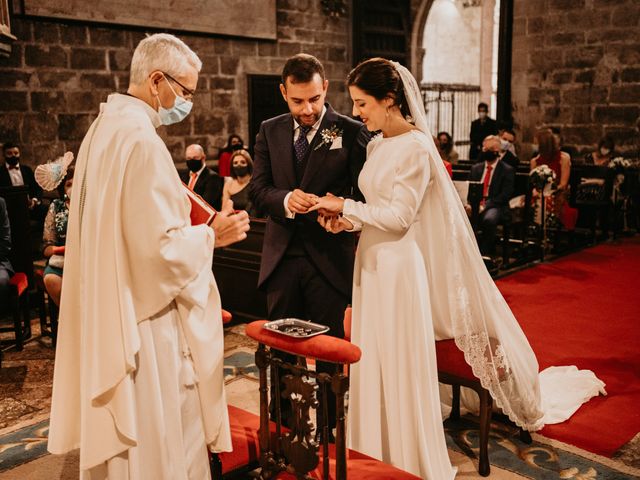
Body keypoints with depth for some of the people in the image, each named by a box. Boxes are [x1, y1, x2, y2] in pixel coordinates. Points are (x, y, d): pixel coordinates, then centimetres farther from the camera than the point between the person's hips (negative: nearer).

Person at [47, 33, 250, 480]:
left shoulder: (104, 128, 9)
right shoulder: (142, 140, -21)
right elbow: (161, 246, -23)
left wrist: (183, 213, 16)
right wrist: (211, 236, -8)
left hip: (108, 314, 10)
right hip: (145, 318, -10)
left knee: (118, 438, 22)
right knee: (158, 443, 6)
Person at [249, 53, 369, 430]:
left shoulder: (352, 132, -5)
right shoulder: (270, 131, 7)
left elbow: (365, 194, -6)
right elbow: (257, 189, 0)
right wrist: (285, 199, -21)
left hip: (330, 258, -3)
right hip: (282, 257, 4)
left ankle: (329, 428, 27)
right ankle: (283, 427, 33)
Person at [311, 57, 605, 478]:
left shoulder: (416, 147, -15)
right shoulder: (376, 145, 10)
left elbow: (399, 216, -18)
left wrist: (346, 205, -13)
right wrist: (347, 220, -4)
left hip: (400, 265, -8)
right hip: (373, 262, 8)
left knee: (402, 362, 3)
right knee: (374, 361, 14)